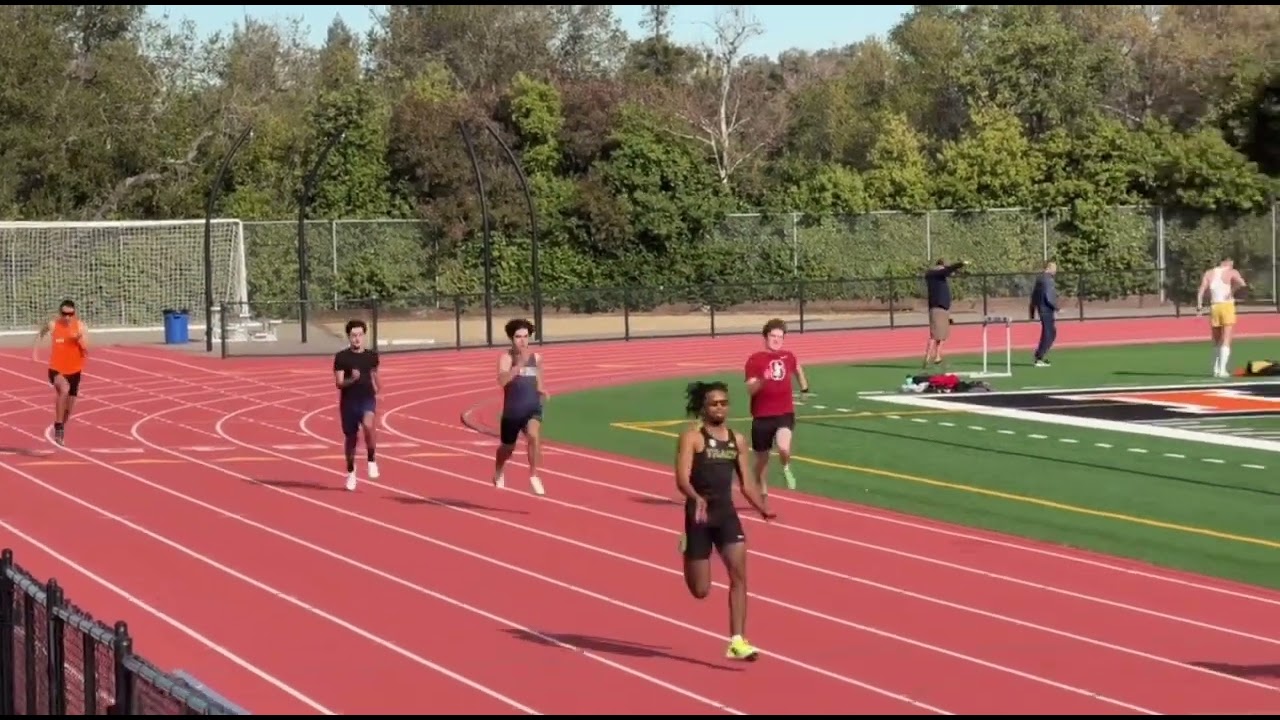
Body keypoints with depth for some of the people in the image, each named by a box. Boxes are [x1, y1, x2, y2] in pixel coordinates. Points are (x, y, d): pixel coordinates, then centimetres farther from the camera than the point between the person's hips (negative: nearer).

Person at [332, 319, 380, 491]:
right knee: (350, 437, 10)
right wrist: (351, 379, -27)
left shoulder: (371, 356, 4)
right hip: (348, 401, 0)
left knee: (368, 424, -30)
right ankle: (351, 472, 33)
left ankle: (372, 460, -10)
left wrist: (377, 388, 23)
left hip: (367, 399, 0)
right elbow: (339, 383, -10)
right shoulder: (341, 357, -5)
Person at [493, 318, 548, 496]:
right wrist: (520, 364, -36)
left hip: (533, 409, 2)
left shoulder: (536, 358, 3)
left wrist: (542, 391, 1)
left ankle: (534, 476, -15)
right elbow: (502, 381, -29)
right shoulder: (506, 357, -11)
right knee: (507, 448, 18)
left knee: (534, 436, -29)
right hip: (512, 411, -2)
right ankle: (498, 473, 51)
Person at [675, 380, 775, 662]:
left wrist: (763, 508, 4)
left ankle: (737, 641, -12)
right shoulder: (692, 437, -9)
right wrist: (696, 499, -38)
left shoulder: (737, 440, 9)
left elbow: (746, 481, 17)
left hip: (727, 514, 4)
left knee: (739, 575, -13)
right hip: (699, 515, -4)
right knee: (700, 590, 2)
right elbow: (682, 478, -19)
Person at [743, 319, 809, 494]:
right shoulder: (755, 359, -9)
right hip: (762, 415, -1)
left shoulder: (788, 356, 5)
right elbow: (750, 389, -15)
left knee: (784, 448, -27)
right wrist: (763, 380, -32)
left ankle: (786, 468, 7)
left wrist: (804, 385, 36)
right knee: (762, 458, 11)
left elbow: (797, 369, 31)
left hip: (785, 412, 1)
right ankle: (762, 492, 32)